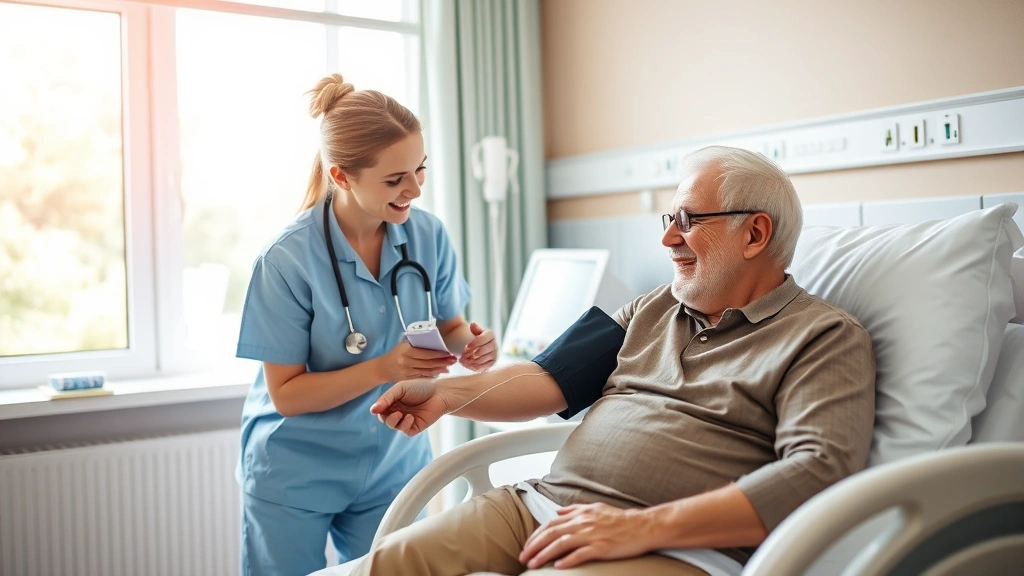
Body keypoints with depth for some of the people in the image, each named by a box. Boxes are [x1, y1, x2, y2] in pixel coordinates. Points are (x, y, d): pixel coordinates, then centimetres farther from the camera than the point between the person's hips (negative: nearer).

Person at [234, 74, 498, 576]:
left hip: (394, 467, 3)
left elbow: (448, 329, 3)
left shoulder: (429, 236, -9)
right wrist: (383, 369, -30)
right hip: (294, 479, -3)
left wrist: (468, 348, -21)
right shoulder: (287, 260, -20)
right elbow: (286, 394, -16)